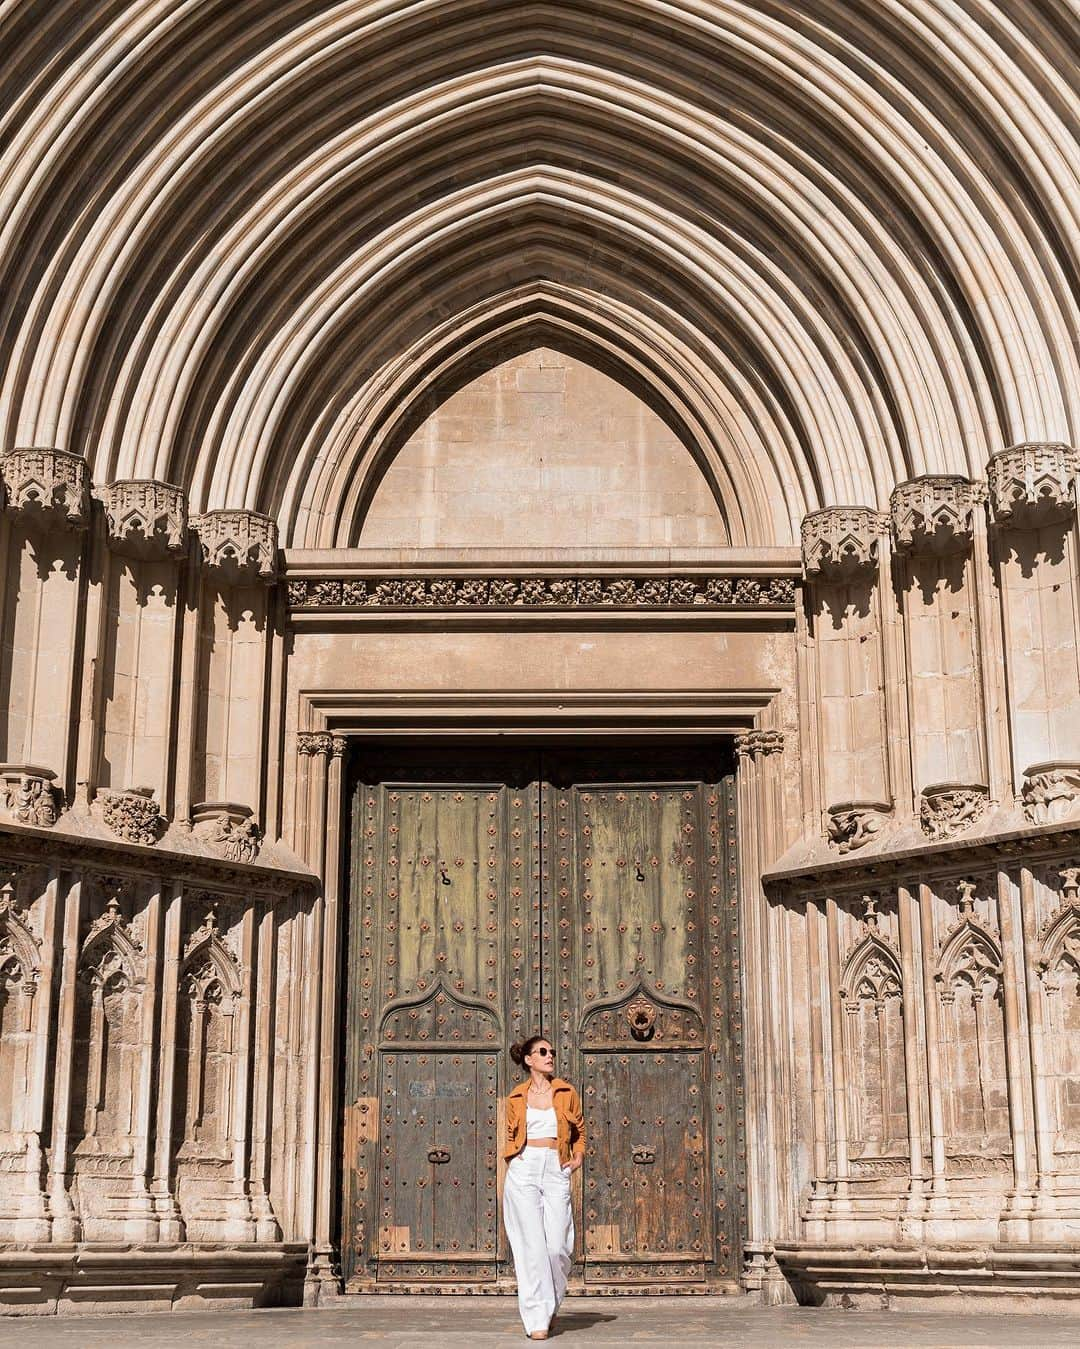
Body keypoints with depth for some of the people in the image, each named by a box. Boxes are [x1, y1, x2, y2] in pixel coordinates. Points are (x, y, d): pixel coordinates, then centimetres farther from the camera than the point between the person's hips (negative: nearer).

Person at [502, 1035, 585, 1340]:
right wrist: (512, 1155, 4)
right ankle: (537, 1318, -2)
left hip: (556, 1172, 0)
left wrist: (578, 1157, 6)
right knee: (532, 1245, -7)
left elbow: (579, 1131, 22)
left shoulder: (567, 1093, 10)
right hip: (524, 1172, 0)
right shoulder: (516, 1098, 10)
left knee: (557, 1246, -7)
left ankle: (549, 1306, 20)